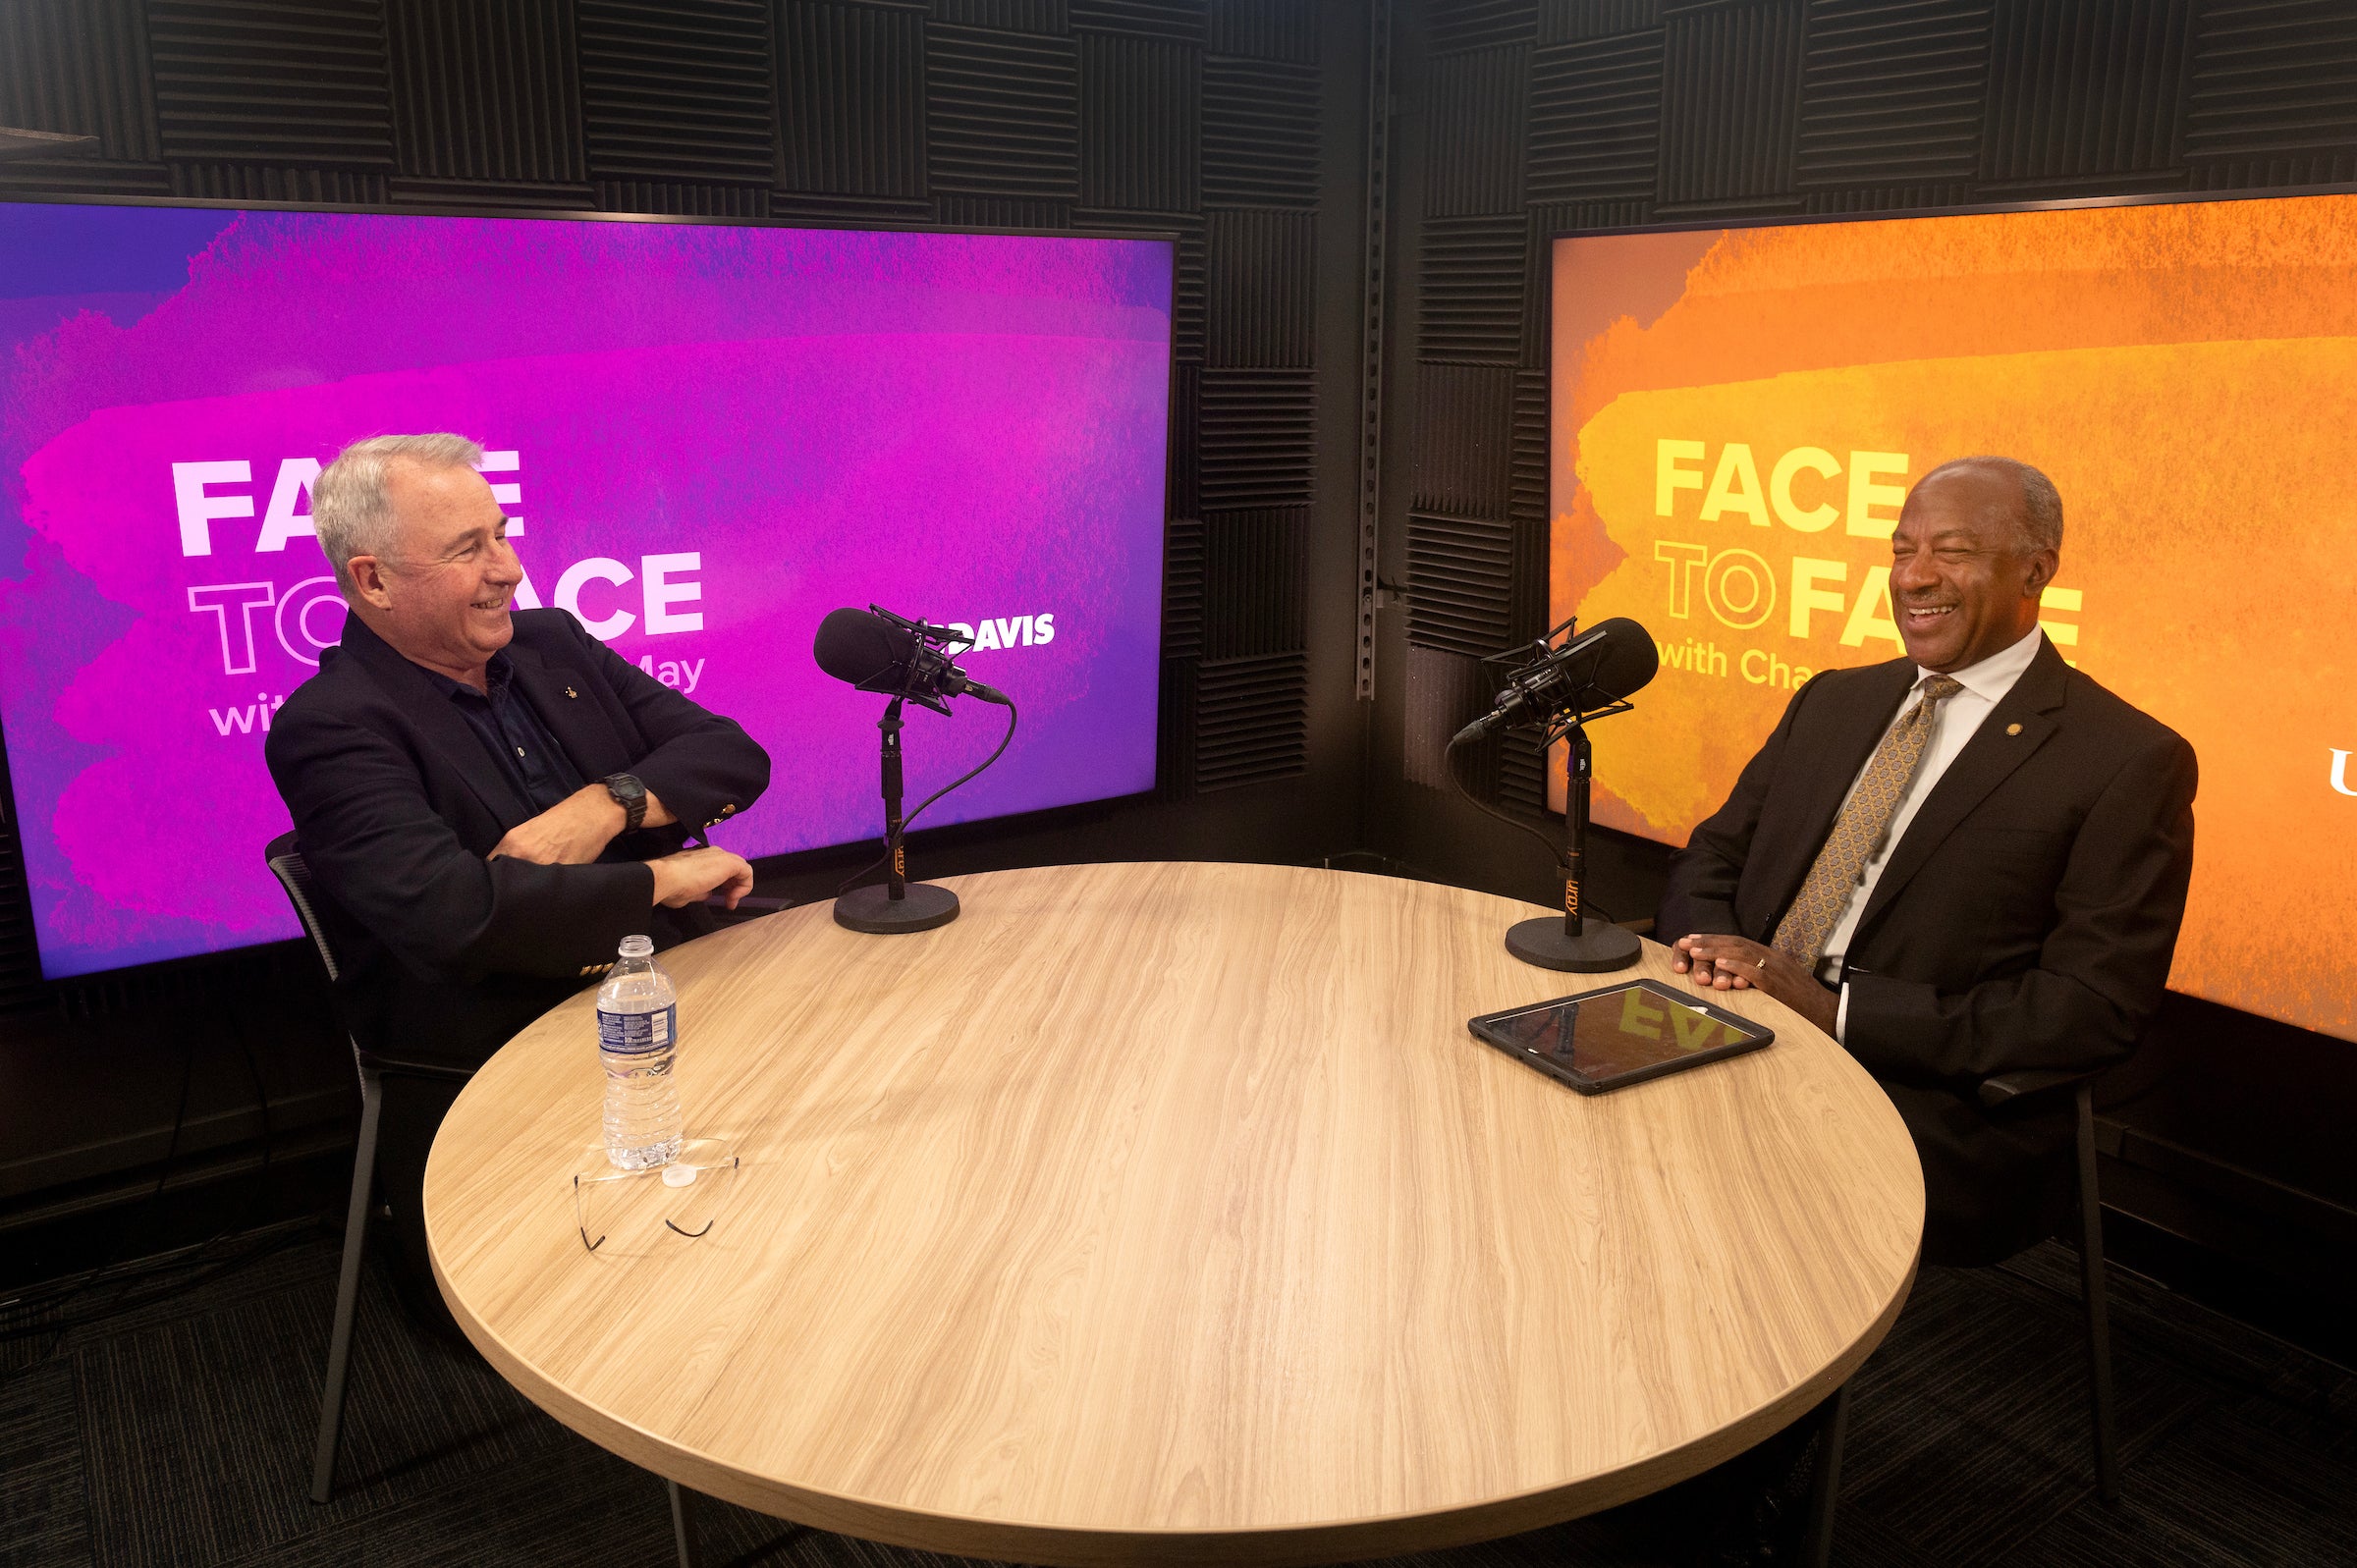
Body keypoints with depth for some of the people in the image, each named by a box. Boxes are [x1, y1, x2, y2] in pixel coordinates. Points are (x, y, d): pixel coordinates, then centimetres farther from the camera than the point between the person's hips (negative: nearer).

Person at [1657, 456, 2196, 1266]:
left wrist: (1840, 1010, -17)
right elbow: (1711, 857, 18)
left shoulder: (2130, 762, -2)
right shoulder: (1833, 702, 18)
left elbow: (2094, 1009, -11)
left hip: (1928, 1119, -5)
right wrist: (1710, 944, -7)